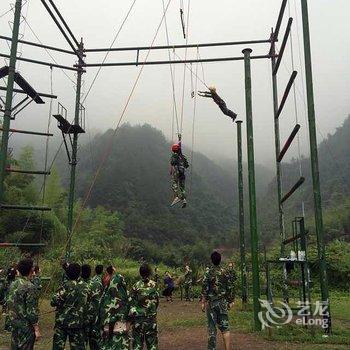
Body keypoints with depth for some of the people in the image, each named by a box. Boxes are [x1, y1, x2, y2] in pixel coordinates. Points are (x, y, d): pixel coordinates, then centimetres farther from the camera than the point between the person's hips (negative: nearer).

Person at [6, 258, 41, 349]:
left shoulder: (13, 284, 3)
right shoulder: (29, 287, -22)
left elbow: (8, 303, 12)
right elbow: (32, 311, -22)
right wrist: (36, 329, -15)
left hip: (14, 324, 8)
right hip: (26, 326, -8)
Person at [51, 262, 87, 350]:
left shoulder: (66, 285, -14)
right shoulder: (83, 287, 0)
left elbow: (54, 302, -16)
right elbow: (85, 303, 6)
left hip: (62, 321, -3)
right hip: (77, 323, 3)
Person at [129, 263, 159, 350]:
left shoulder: (136, 286, -7)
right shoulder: (154, 285, -4)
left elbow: (131, 302, -6)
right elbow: (157, 301, 2)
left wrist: (131, 316, 6)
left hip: (138, 317, -1)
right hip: (151, 317, 1)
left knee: (137, 342, 8)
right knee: (152, 341, 11)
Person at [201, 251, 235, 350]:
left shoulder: (208, 273, -8)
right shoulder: (225, 272, 0)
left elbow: (204, 288, -10)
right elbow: (230, 288, 3)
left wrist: (203, 302, -4)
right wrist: (230, 301, 13)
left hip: (211, 303, -2)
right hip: (222, 302, 2)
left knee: (211, 327, 7)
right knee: (225, 327, 7)